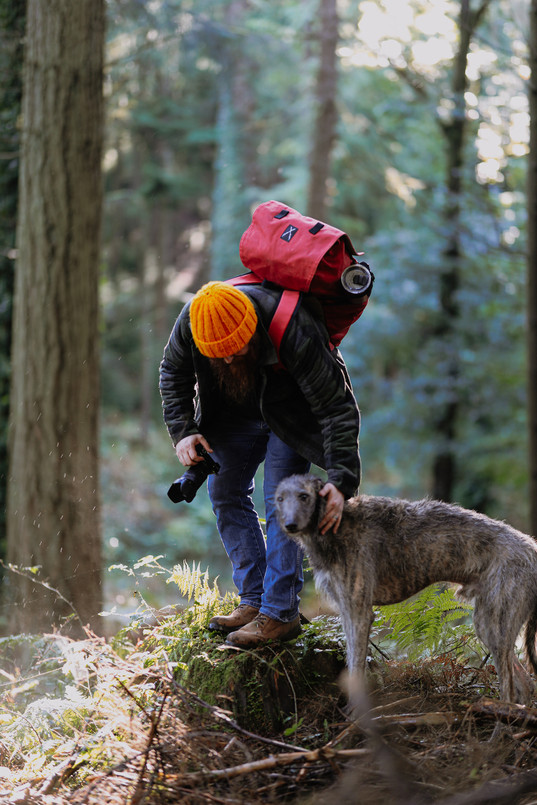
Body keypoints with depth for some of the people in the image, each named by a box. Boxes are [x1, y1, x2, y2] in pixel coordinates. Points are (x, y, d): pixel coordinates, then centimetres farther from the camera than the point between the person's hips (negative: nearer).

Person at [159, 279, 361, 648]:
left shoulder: (294, 332, -42)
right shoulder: (192, 321, -28)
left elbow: (338, 407, -37)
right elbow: (174, 372, -4)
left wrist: (341, 482, -44)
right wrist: (183, 431, -16)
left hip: (291, 412, -5)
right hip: (236, 410, 5)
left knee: (281, 500, -15)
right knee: (225, 492, 3)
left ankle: (280, 612, -10)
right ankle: (254, 600, 10)